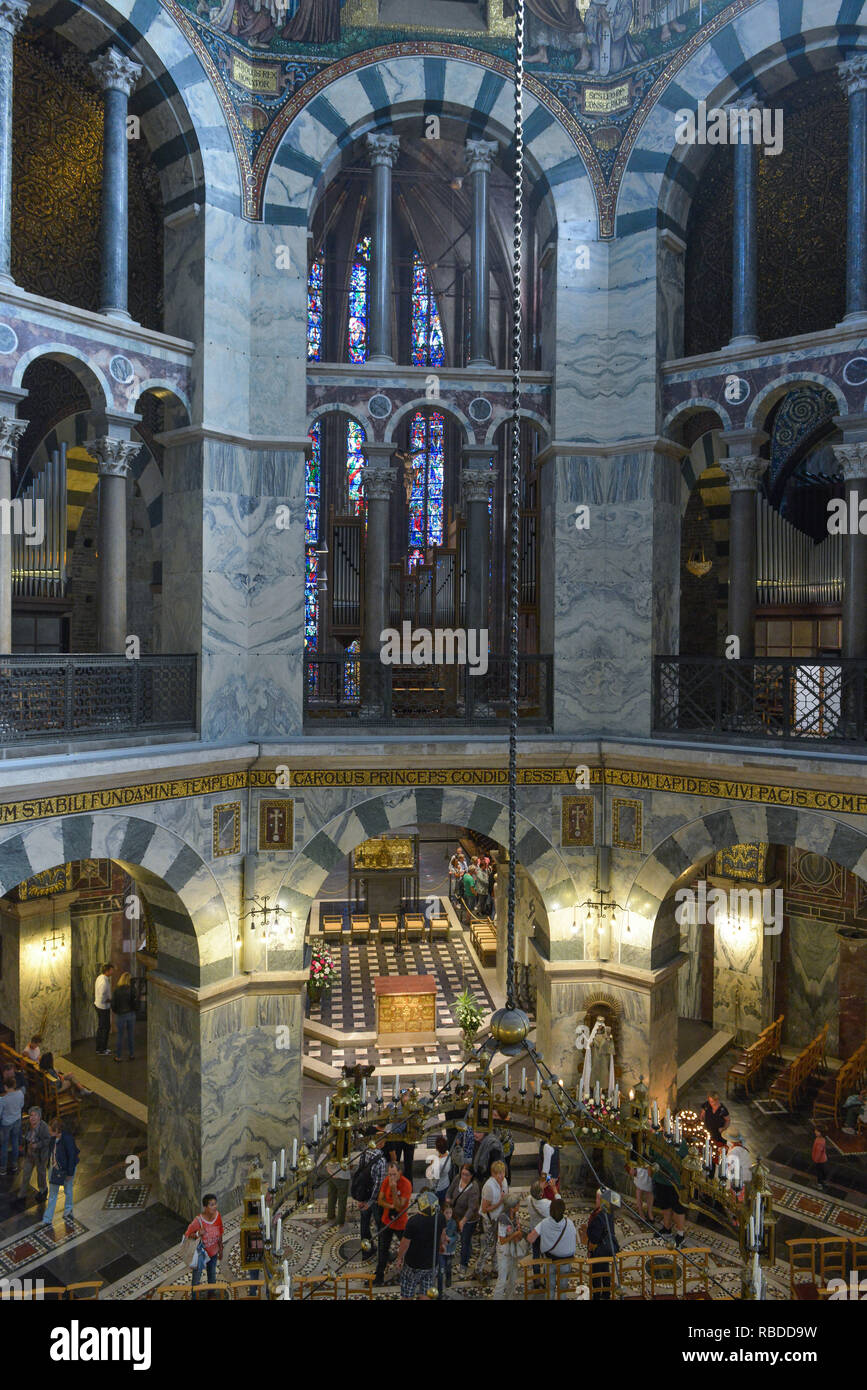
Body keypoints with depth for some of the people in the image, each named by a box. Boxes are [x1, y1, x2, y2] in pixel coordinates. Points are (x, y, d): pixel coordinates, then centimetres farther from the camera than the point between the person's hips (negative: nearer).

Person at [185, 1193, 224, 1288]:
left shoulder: (217, 1216, -15)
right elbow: (187, 1234, -17)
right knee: (197, 1274, 3)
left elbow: (219, 1235, -1)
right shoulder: (199, 1220, -29)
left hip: (213, 1252, 5)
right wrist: (198, 1234, -36)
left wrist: (221, 1250, 8)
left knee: (212, 1275, 24)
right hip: (202, 1253, -5)